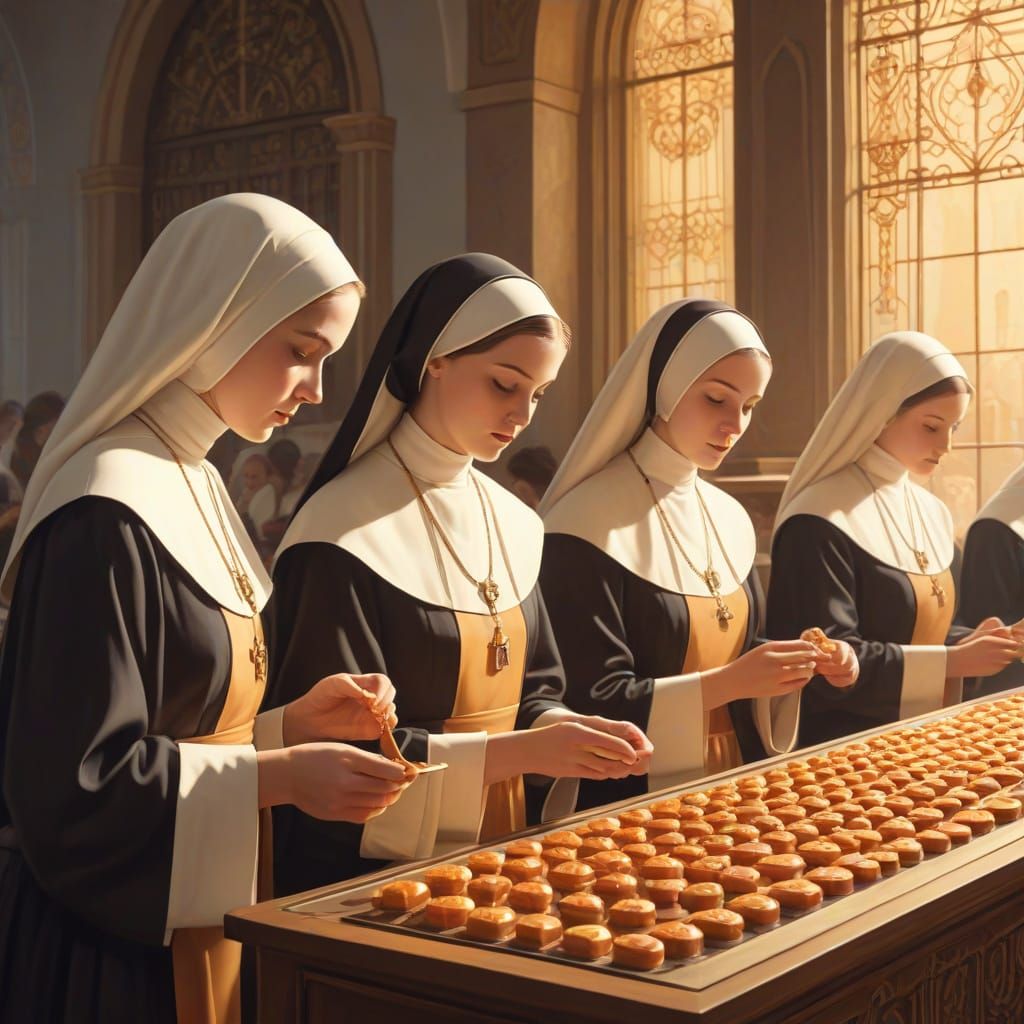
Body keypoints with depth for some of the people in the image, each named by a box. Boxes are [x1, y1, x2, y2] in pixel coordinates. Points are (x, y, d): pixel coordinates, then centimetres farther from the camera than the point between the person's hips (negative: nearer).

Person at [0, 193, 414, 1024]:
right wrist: (277, 776, -21)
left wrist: (294, 723, 1)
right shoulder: (106, 517, -21)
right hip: (111, 950, -9)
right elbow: (72, 786, -22)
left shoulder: (195, 488, 8)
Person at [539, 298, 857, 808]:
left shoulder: (730, 518, 9)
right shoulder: (588, 523, -12)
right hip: (632, 802, -6)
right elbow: (591, 706, -14)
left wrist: (797, 663, -1)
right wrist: (725, 684, -21)